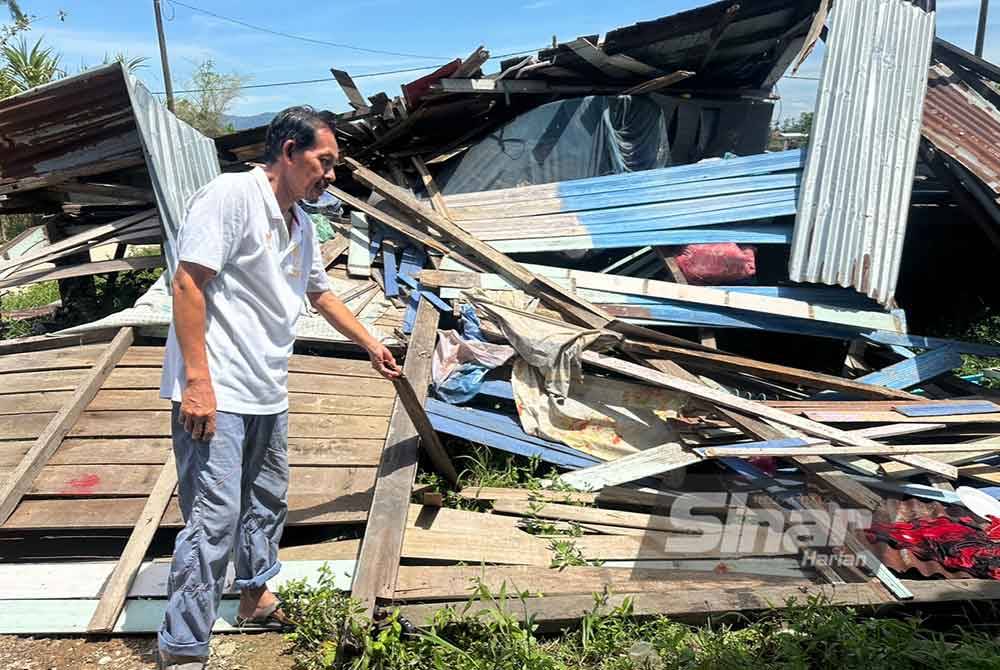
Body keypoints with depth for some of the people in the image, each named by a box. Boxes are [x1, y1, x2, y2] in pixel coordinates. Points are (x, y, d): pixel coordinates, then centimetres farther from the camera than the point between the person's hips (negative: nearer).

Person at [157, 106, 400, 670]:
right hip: (215, 392, -9)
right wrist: (197, 380, -22)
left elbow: (322, 293, 29)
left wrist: (371, 344, 34)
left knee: (268, 501, 20)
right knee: (214, 518, -8)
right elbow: (188, 284, -17)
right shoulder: (230, 195, -12)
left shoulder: (301, 224, 16)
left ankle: (256, 595, 42)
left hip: (269, 393, 9)